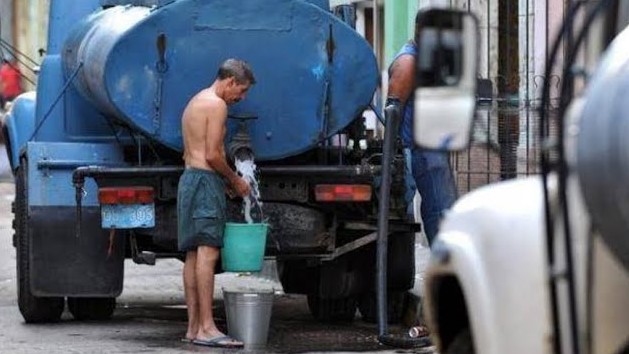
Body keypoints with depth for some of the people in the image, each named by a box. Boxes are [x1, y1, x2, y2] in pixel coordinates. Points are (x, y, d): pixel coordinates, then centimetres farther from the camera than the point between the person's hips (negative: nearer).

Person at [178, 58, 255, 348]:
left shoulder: (194, 103, 21)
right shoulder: (216, 104, -10)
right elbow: (212, 155, -16)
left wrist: (229, 181, 18)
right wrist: (235, 181, -2)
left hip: (189, 177, 11)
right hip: (206, 180, -11)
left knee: (193, 255, 8)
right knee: (207, 253, -15)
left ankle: (193, 327, 7)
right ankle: (206, 328, -21)